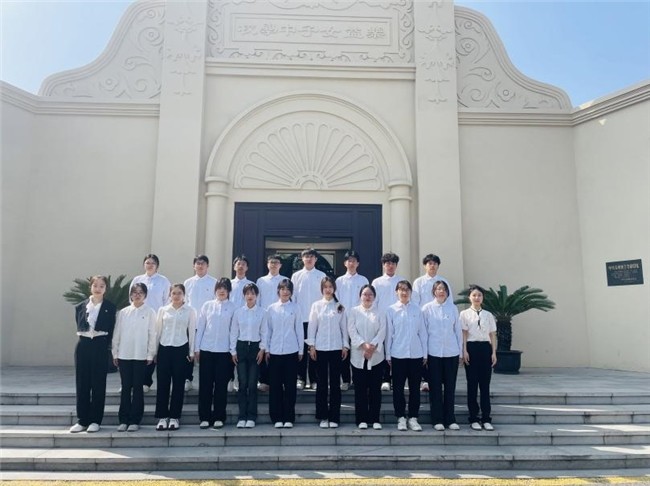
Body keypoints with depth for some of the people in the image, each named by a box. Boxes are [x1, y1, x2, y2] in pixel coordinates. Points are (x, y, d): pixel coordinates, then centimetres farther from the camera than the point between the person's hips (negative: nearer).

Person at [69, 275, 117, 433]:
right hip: (83, 346, 3)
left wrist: (105, 347, -5)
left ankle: (95, 420, 11)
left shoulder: (110, 307, 1)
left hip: (100, 346, -2)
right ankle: (82, 420, 17)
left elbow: (110, 330, 1)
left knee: (98, 384, 3)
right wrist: (86, 336, 0)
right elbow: (79, 326, 10)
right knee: (82, 384, 7)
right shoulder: (81, 306, 7)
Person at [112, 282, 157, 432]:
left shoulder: (149, 312, -1)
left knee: (137, 387, 4)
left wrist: (150, 355, -5)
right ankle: (123, 420, 15)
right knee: (125, 387, 7)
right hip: (124, 354, 2)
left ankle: (135, 420, 12)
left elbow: (152, 334, -2)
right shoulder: (123, 312, 7)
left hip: (141, 355, -2)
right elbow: (117, 333, 9)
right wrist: (115, 353, 6)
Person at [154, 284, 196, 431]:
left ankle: (174, 417, 13)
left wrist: (191, 352, 0)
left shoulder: (190, 311, 2)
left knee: (178, 384, 3)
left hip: (181, 349, -1)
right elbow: (158, 330, 8)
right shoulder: (163, 310, 7)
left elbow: (192, 331, 3)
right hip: (164, 348, 2)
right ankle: (162, 417, 14)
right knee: (162, 383, 3)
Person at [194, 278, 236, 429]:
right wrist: (196, 348, 4)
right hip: (206, 349, 1)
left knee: (221, 385, 4)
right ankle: (204, 417, 14)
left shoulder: (233, 307, 1)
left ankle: (219, 417, 15)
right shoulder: (207, 305, 6)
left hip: (224, 351, -1)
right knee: (205, 384, 4)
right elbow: (200, 327, 7)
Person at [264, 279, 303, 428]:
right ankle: (277, 418, 14)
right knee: (275, 385, 4)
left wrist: (300, 350, 2)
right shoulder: (271, 308, 5)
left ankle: (289, 418, 13)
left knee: (290, 385, 3)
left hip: (291, 351, -1)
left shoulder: (295, 308, 2)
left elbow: (299, 330, 4)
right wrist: (266, 349, 3)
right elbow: (268, 330, 8)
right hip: (274, 351, 1)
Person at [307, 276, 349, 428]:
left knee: (335, 383, 4)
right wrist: (311, 346, -2)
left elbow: (344, 327, 6)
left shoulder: (340, 307, 5)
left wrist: (345, 346, 1)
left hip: (336, 348, 0)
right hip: (320, 348, 0)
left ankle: (334, 417, 12)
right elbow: (312, 326, 3)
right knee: (321, 383, 5)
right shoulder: (316, 305, 4)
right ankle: (323, 417, 15)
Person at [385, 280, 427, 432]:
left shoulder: (417, 310, 5)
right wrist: (388, 355, 1)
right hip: (398, 354, -1)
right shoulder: (391, 310, 1)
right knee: (398, 387, 6)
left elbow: (422, 333, 6)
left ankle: (413, 418, 19)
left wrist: (425, 353, 5)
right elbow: (388, 333, 2)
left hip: (416, 354, 1)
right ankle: (401, 418, 18)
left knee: (415, 387, 8)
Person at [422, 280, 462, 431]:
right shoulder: (427, 308, 0)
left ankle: (450, 419, 17)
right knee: (435, 387, 4)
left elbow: (458, 330, 8)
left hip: (451, 352, 2)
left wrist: (460, 352, 7)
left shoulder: (453, 308, 6)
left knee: (450, 386, 7)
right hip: (433, 353, -2)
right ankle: (437, 420, 13)